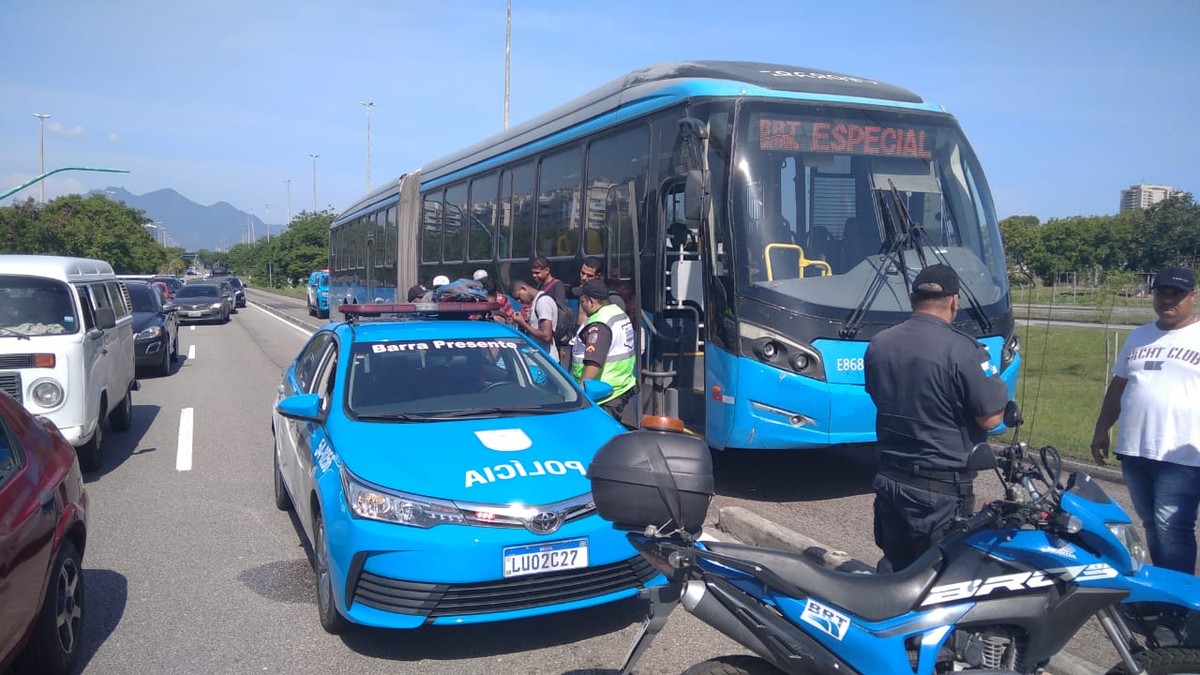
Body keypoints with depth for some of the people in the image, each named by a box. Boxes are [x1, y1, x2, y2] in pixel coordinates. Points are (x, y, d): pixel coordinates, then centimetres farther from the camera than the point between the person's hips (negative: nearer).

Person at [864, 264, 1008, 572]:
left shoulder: (877, 345, 1)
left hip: (889, 478, 6)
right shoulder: (962, 350, -19)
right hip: (942, 488, -6)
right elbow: (991, 417, -15)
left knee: (893, 568, 18)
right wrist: (995, 383, 4)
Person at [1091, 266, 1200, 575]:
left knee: (1171, 529, -8)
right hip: (1134, 451, 6)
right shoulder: (1138, 336, 15)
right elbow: (1118, 386, 20)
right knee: (1151, 525, 14)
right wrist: (1101, 430, 17)